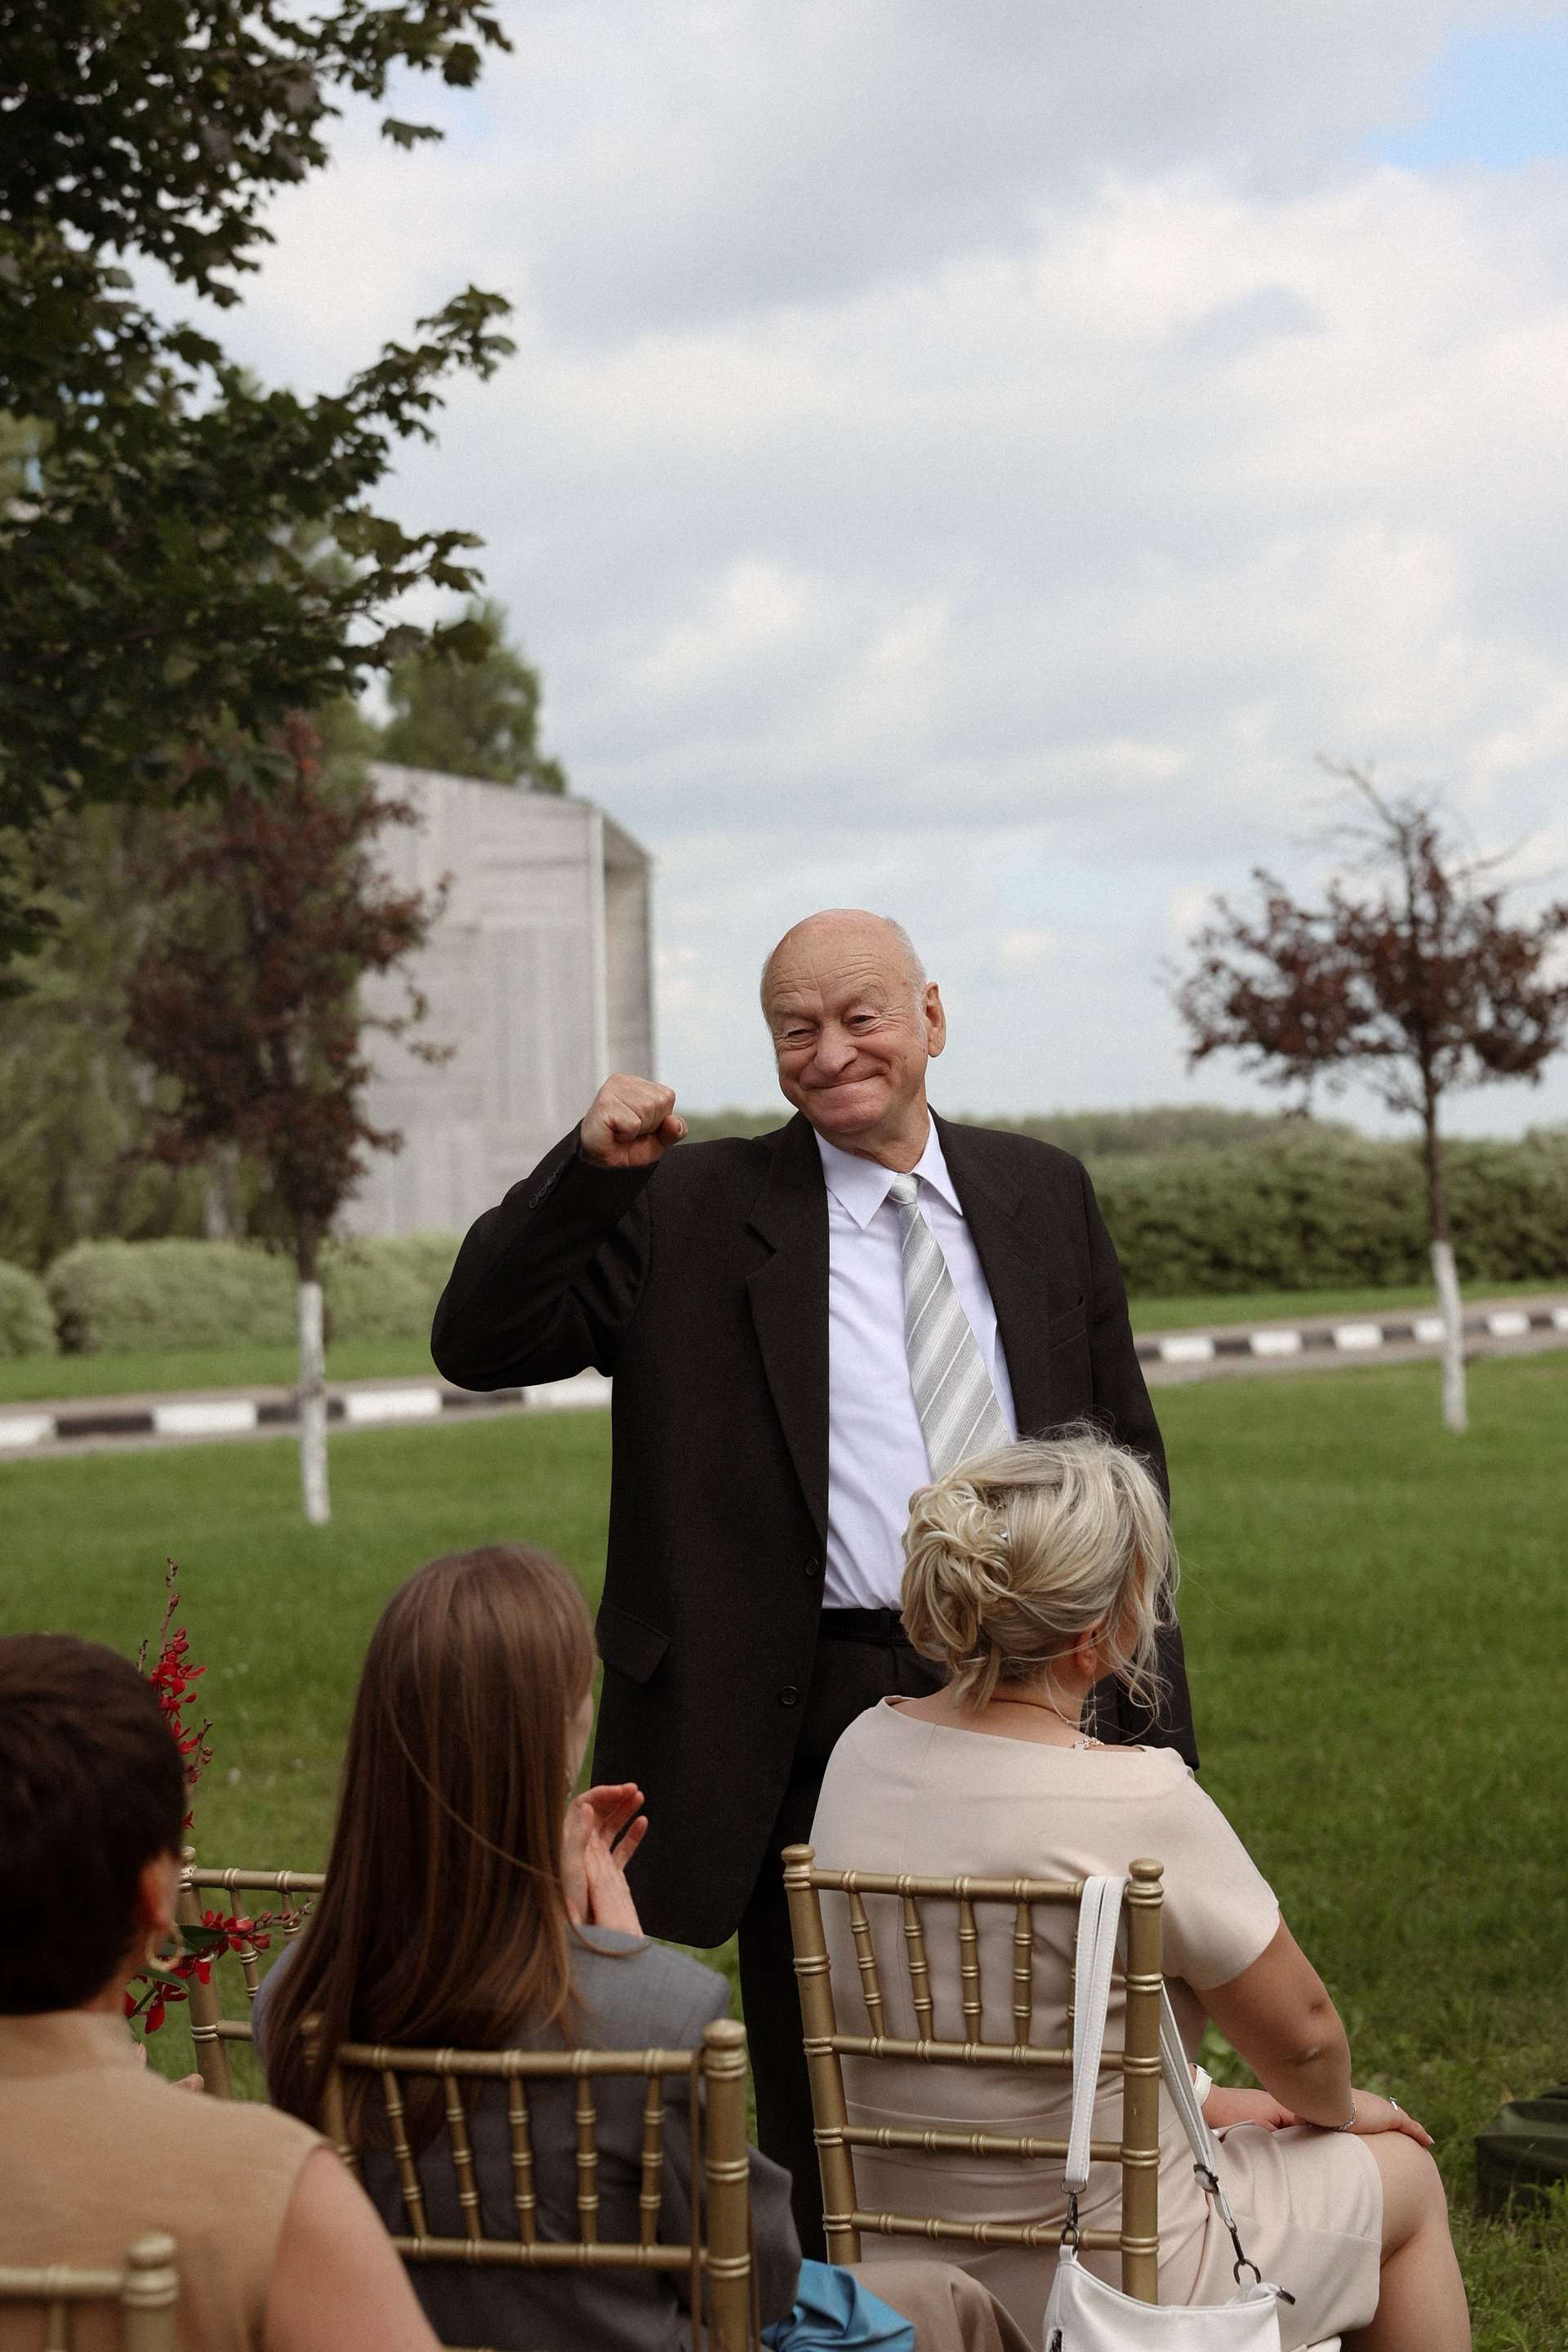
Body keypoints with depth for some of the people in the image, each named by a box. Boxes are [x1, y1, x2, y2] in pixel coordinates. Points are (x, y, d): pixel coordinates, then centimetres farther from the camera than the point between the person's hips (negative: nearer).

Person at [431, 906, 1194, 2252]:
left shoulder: (1046, 1198, 11)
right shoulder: (693, 1209, 1)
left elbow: (1122, 1459, 14)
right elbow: (477, 1343, -5)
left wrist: (1148, 1717, 9)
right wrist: (586, 1170, -18)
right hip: (812, 1732, -3)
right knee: (824, 2129, 5)